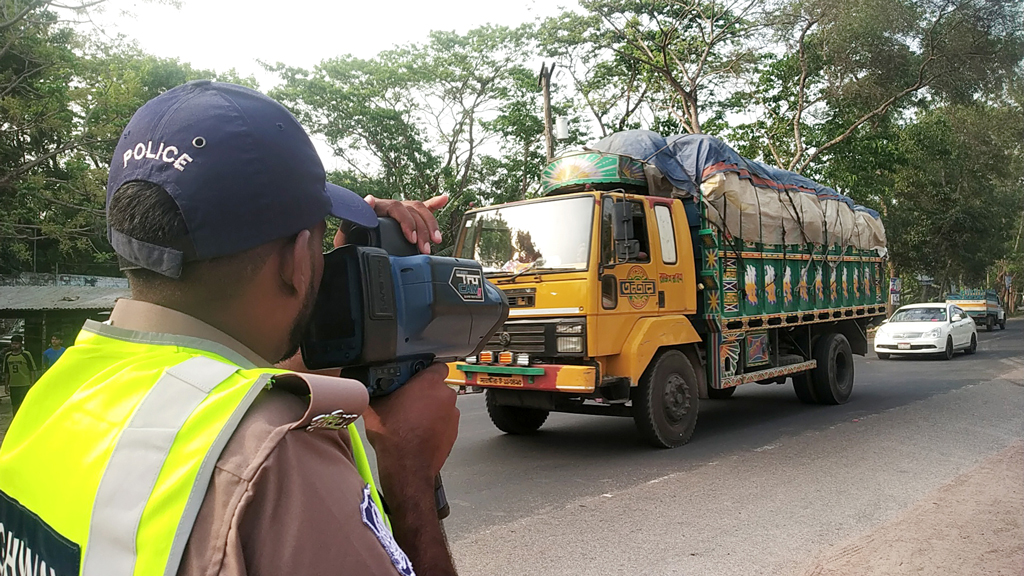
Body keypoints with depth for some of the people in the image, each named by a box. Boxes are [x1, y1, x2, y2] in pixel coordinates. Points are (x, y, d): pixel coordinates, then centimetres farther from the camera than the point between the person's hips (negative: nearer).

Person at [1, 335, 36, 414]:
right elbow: (6, 372, 14)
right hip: (13, 386, 4)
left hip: (25, 385, -4)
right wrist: (6, 385, 11)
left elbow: (32, 370, -3)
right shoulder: (7, 355, 7)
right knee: (15, 405, 11)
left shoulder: (26, 354, -5)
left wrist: (32, 384, -7)